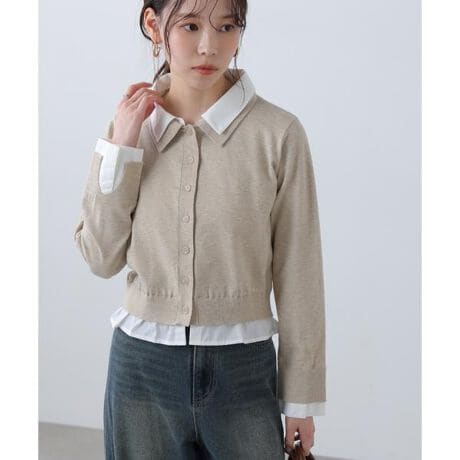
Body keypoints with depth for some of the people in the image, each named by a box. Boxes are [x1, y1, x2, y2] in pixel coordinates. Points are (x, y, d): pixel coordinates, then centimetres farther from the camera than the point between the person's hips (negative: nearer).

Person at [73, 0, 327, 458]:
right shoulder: (129, 128, 0)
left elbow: (297, 272, -5)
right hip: (142, 364, 2)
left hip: (243, 367, -2)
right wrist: (120, 148, -10)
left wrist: (301, 397, 0)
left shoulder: (279, 132, -10)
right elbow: (101, 258, -1)